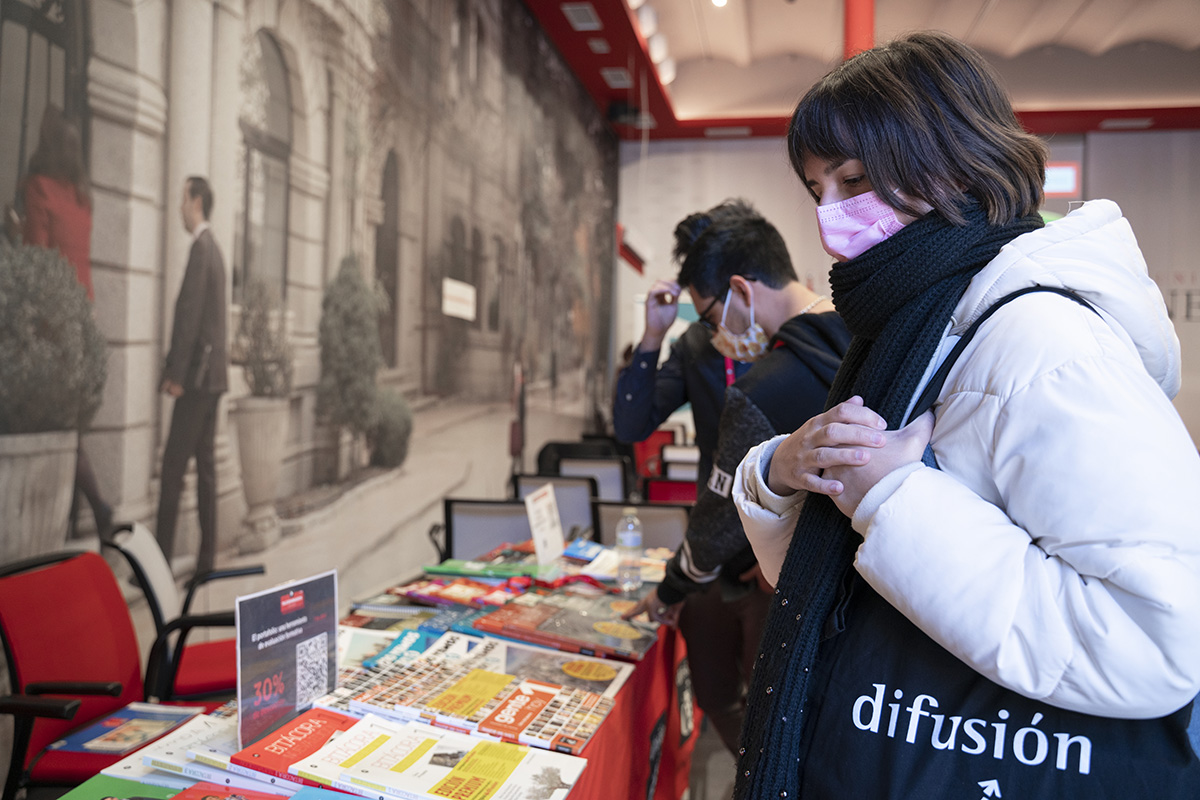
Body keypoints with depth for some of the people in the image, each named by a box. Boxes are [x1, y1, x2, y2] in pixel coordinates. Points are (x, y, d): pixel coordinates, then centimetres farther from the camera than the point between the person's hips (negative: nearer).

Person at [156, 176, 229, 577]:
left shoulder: (200, 248, -12)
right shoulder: (214, 249, 18)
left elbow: (189, 314, -18)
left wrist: (176, 373, -17)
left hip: (198, 374, -10)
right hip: (212, 373, 10)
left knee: (173, 464, -7)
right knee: (205, 462, 9)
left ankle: (162, 557, -4)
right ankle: (206, 558, 13)